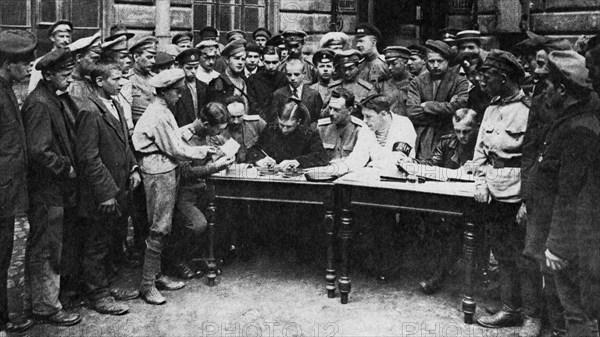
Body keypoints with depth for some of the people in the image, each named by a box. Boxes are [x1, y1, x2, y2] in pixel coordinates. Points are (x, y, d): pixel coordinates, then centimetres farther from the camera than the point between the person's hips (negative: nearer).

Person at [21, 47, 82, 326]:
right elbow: (38, 152, -25)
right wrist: (66, 169, -14)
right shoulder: (39, 104, -20)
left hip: (61, 188, 9)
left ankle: (48, 299, 35)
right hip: (45, 190, -9)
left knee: (53, 247, 20)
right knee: (45, 249, 3)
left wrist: (70, 167, 7)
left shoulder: (60, 99, 10)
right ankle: (46, 307, 16)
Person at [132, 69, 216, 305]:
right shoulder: (158, 115, -18)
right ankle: (147, 285, 4)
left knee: (161, 228, 14)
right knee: (158, 229, -5)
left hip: (166, 172, 10)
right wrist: (202, 152, -5)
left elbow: (174, 141, 13)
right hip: (159, 174, -10)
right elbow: (175, 150, -17)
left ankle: (156, 276, 24)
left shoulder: (163, 111, 14)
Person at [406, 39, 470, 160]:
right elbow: (411, 112, -2)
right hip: (421, 141, 2)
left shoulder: (460, 82, 4)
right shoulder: (417, 82, 10)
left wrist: (427, 105, -5)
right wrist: (444, 109, -7)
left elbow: (459, 107, -12)